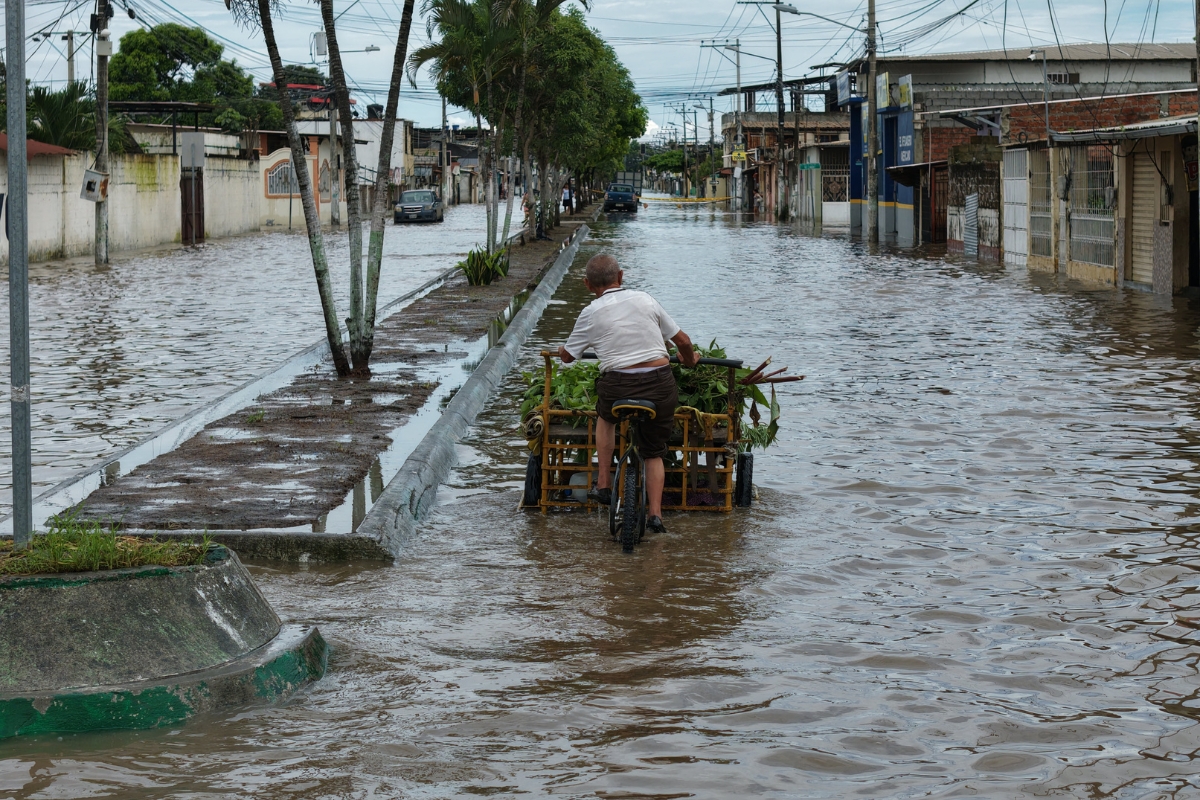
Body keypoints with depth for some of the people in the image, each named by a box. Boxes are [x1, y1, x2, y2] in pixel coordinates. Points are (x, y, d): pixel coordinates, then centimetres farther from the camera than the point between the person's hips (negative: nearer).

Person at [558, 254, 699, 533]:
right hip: (660, 382, 2)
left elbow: (568, 356, 15)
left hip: (618, 385, -1)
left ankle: (604, 485, 28)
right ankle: (655, 513, 11)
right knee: (654, 451, 21)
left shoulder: (591, 313, 3)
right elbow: (683, 341, 14)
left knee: (606, 416, 34)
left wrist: (560, 351, 39)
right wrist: (690, 360, 36)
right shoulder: (645, 300, 9)